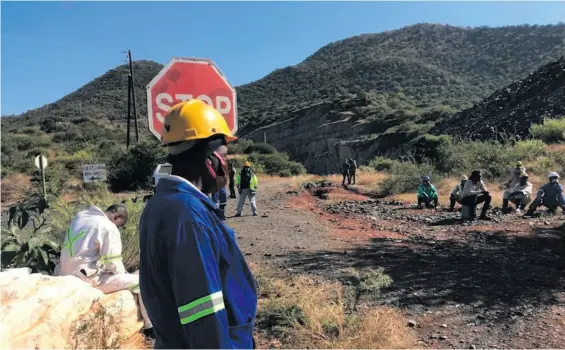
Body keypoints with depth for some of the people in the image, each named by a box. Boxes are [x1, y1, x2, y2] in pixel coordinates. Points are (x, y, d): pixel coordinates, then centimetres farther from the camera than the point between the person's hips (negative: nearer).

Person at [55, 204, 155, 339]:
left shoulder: (81, 216, 9)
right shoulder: (109, 228, -16)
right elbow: (113, 263, -16)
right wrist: (125, 275, 5)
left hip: (67, 273, 9)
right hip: (87, 278, -9)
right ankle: (150, 327, 5)